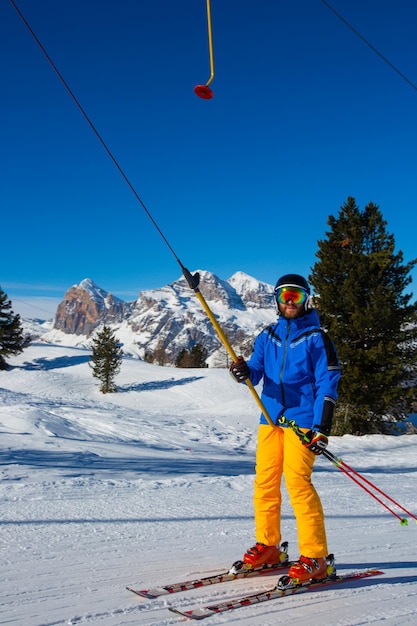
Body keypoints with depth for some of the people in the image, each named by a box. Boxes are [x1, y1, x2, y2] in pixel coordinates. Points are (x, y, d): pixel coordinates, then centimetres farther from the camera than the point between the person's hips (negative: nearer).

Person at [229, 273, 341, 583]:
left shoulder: (316, 337, -1)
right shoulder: (268, 335, 13)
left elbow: (328, 384, -5)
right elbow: (256, 370, 6)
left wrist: (322, 428, -13)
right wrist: (244, 371, -19)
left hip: (302, 419, -5)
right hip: (270, 417, 5)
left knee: (298, 482, -12)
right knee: (265, 481, 5)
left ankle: (315, 557, -4)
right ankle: (267, 546, 19)